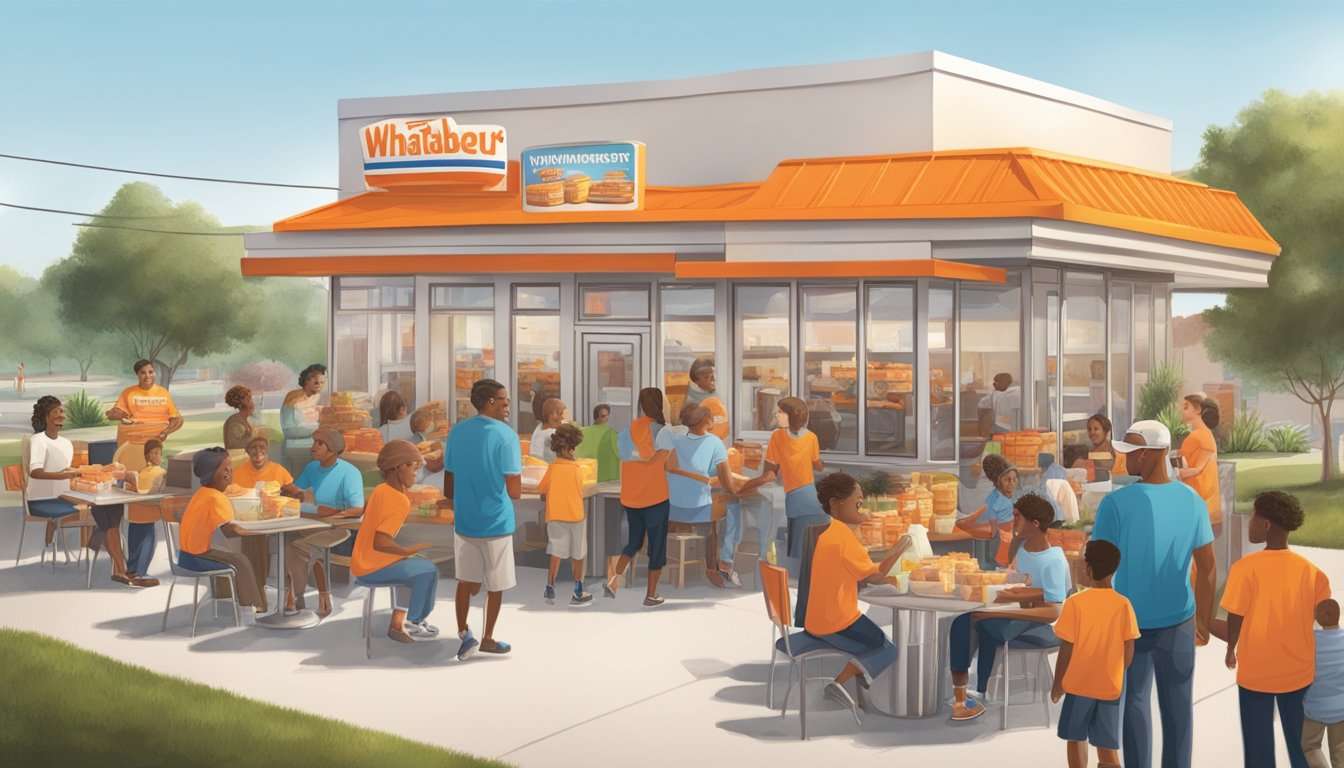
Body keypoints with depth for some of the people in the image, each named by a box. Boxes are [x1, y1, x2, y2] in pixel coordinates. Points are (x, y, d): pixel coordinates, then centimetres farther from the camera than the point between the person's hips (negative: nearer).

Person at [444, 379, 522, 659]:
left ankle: (463, 632, 6)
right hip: (496, 522, -4)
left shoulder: (457, 432, 2)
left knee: (466, 580, 17)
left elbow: (448, 487, 8)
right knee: (496, 584, 12)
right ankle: (487, 639, 23)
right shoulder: (505, 435, -15)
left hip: (463, 521, 5)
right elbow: (515, 491, -16)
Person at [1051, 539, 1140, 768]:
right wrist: (1115, 676, 14)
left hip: (1079, 684, -2)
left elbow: (1066, 650, -10)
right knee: (1107, 745, 7)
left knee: (1076, 740, 16)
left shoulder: (1075, 603, -14)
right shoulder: (1123, 604, -7)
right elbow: (1128, 652, -4)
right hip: (1110, 686, 2)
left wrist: (1057, 684, 3)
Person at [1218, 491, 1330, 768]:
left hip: (1255, 674, -3)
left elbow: (1234, 627, -12)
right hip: (1298, 673, 3)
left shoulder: (1245, 568, -17)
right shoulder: (1310, 571, -7)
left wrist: (1231, 649, 10)